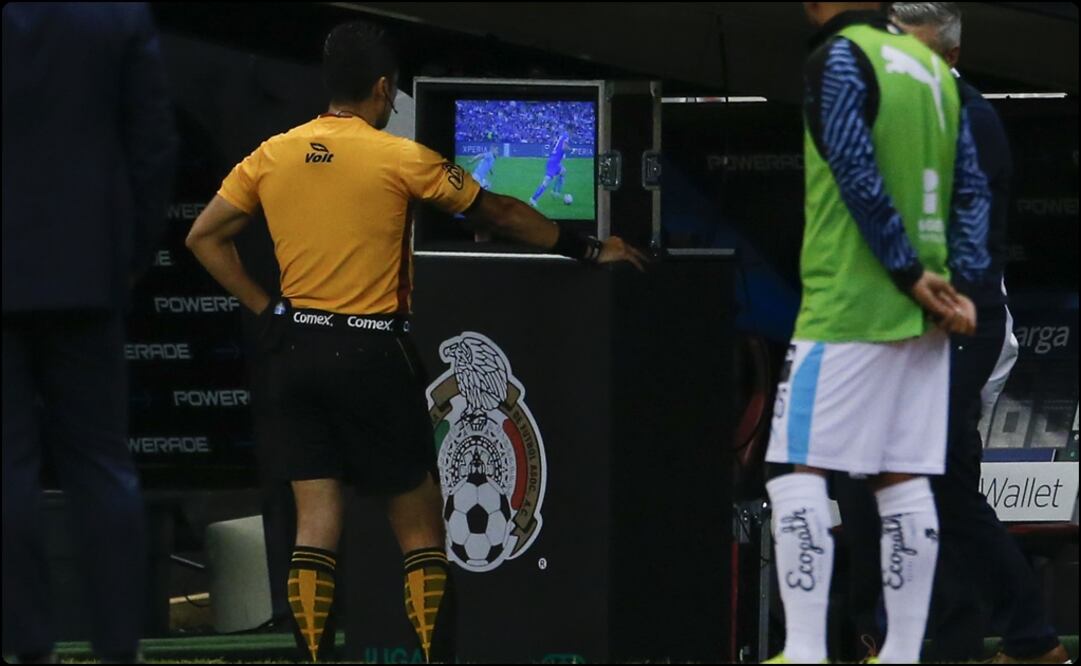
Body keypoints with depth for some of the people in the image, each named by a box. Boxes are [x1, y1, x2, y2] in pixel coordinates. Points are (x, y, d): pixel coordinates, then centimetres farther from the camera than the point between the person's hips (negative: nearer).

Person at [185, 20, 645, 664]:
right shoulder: (400, 158, -6)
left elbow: (204, 237, 8)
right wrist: (589, 249, 15)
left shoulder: (272, 155, 4)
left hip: (295, 347, 4)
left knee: (316, 520, 4)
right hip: (372, 355, -4)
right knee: (419, 521, 5)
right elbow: (499, 214, 3)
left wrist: (265, 308, 9)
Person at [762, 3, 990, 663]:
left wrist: (909, 273, -12)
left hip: (847, 306, -7)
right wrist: (963, 284, 3)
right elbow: (972, 189, 10)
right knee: (904, 481, 7)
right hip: (920, 316, 7)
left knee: (799, 472, -4)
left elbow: (859, 177, -17)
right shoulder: (933, 66, 13)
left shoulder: (837, 58, -9)